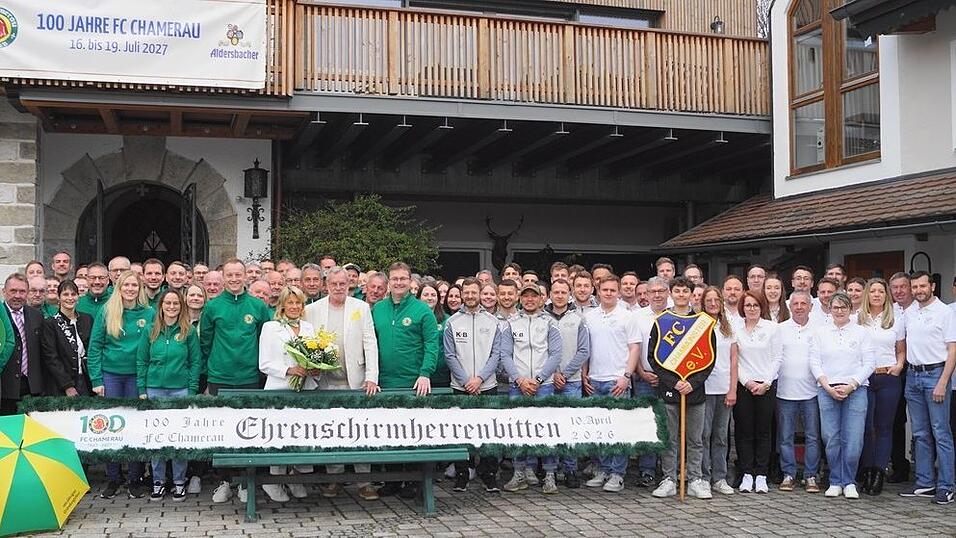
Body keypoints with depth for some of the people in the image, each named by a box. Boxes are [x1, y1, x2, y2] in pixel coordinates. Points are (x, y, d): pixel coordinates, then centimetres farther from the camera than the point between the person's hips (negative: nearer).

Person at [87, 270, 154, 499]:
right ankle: (112, 478, 14)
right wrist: (96, 379, -3)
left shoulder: (149, 313, 2)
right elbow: (94, 346, 2)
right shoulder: (106, 312, 2)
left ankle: (135, 479, 12)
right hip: (110, 374, 0)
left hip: (137, 375, 0)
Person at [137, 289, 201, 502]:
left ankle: (179, 482, 12)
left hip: (180, 389, -2)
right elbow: (142, 362, 7)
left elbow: (195, 362, 1)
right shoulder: (150, 331, 6)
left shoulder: (189, 331, 1)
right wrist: (142, 390, 1)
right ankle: (158, 482, 15)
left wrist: (192, 391, -6)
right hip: (154, 390, 2)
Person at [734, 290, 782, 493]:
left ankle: (761, 475, 6)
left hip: (767, 385, 0)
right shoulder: (734, 328, 4)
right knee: (744, 431, 0)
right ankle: (747, 475, 6)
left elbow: (776, 358, 4)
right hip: (743, 385, 0)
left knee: (763, 431, 2)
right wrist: (747, 382, -7)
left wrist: (766, 383, -5)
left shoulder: (771, 328, 5)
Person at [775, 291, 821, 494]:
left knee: (812, 436, 2)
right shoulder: (780, 329, 6)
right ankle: (788, 475, 13)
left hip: (811, 391, 0)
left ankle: (811, 476, 10)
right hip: (785, 391, 0)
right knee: (785, 436, 4)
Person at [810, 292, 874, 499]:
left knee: (853, 439, -6)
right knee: (831, 438, -2)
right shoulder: (820, 332, 11)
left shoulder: (861, 332, 8)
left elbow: (868, 364, 3)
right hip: (827, 390, 1)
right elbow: (815, 363, 6)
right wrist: (828, 386, -6)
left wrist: (850, 386, -8)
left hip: (855, 390, -1)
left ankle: (849, 482, 7)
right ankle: (835, 482, 10)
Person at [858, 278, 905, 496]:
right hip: (864, 378, -1)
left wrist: (899, 365, -2)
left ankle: (879, 473, 3)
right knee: (865, 426, -2)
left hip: (889, 379, 1)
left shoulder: (897, 320, 10)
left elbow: (901, 350, 16)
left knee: (884, 427, 1)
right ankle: (867, 472, 6)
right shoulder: (857, 319, 6)